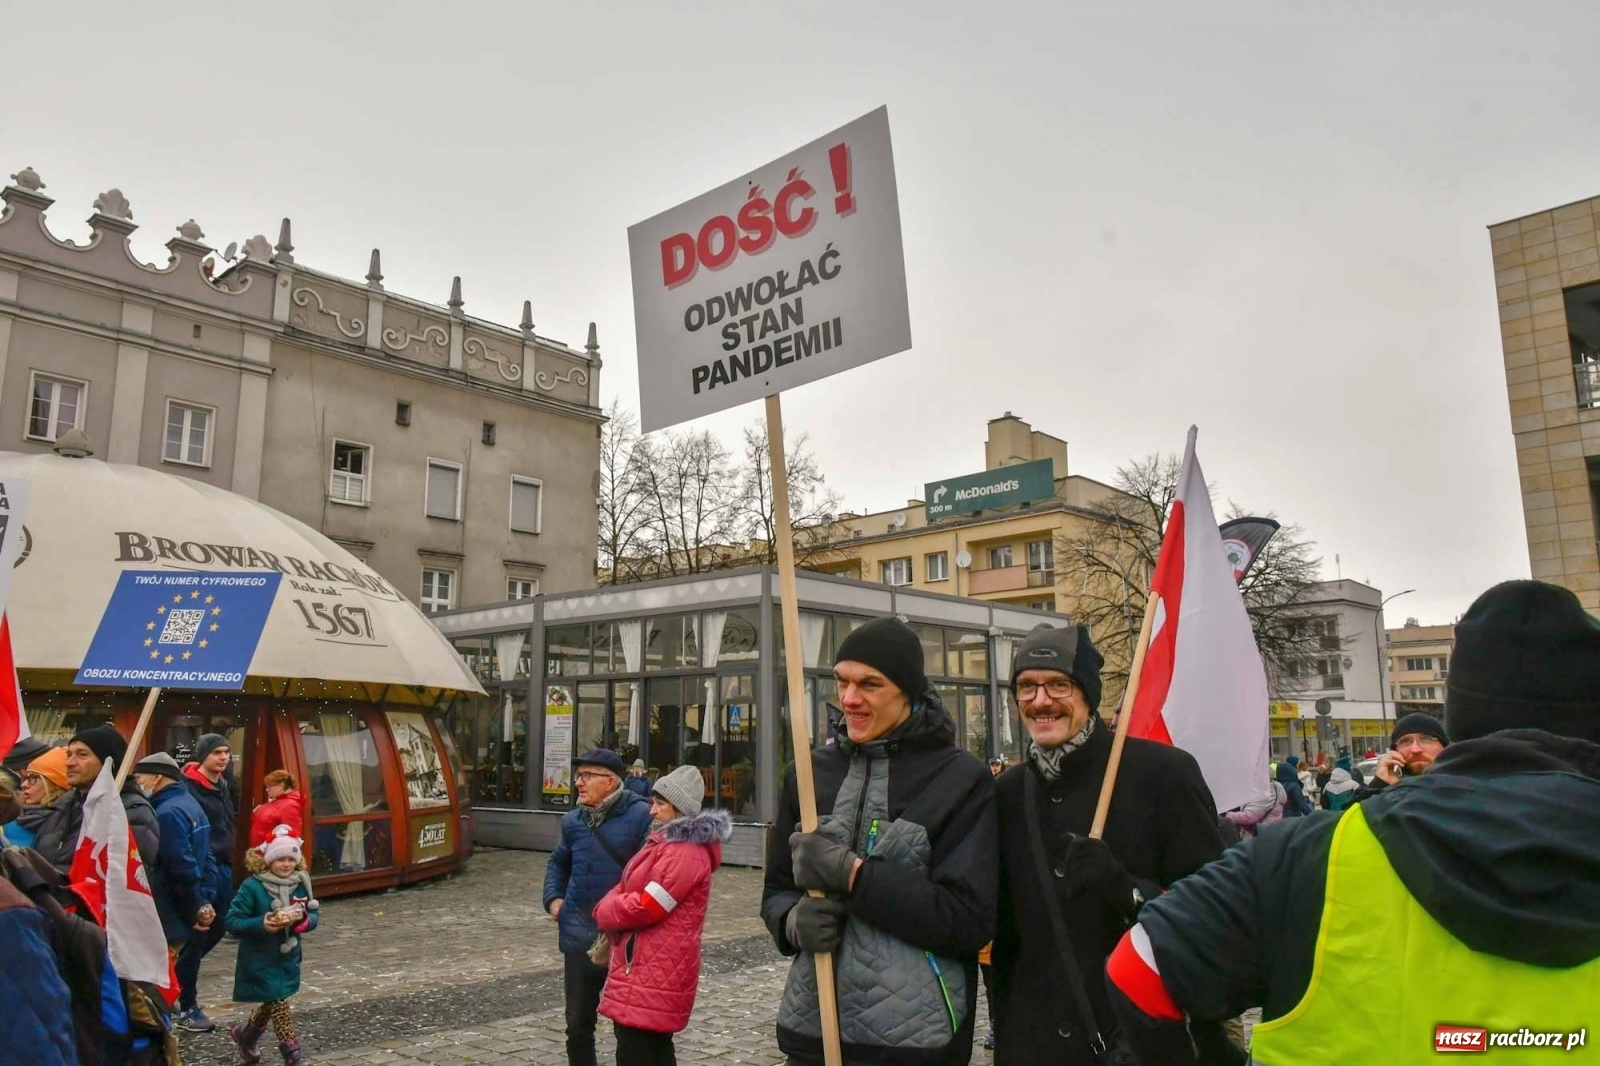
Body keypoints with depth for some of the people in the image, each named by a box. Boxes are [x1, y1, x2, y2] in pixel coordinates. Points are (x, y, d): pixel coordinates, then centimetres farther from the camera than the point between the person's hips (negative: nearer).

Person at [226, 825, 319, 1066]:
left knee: (272, 1002, 20)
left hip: (288, 958, 5)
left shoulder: (301, 884, -2)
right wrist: (261, 924, -29)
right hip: (260, 960, -5)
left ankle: (245, 1034, 47)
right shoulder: (252, 886, -15)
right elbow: (232, 921, -14)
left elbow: (315, 915, 0)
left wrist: (302, 919, -22)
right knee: (278, 1003, -4)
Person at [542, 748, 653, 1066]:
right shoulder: (573, 821, 5)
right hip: (580, 937, 5)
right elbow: (558, 862, 23)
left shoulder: (640, 816, -16)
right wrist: (553, 898, 9)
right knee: (578, 1022, 16)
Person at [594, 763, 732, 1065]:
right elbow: (625, 889, 19)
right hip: (646, 970, 10)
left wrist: (604, 913, -4)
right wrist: (609, 910, -3)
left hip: (657, 975, -10)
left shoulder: (685, 852, -18)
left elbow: (645, 908, -22)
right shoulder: (665, 842, 15)